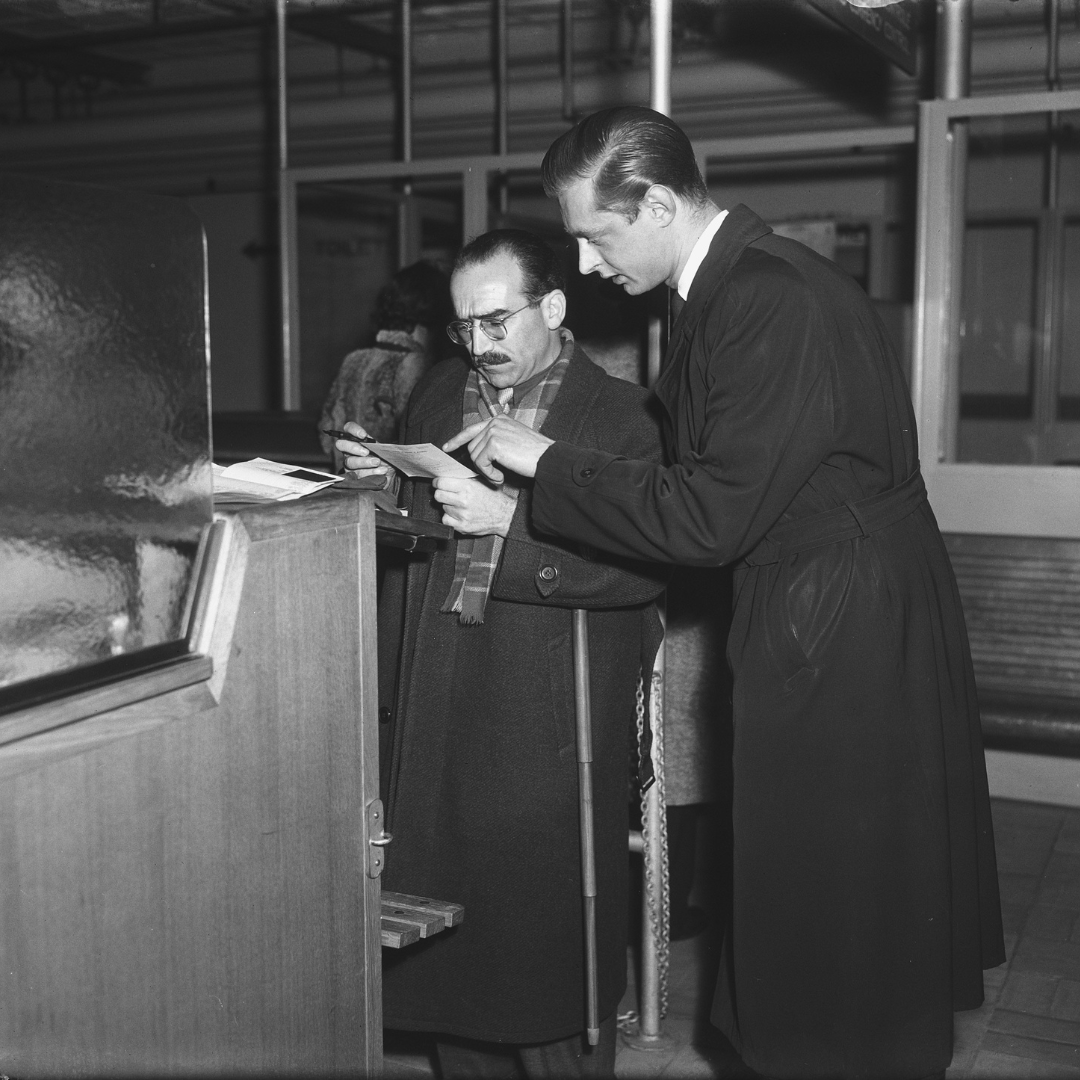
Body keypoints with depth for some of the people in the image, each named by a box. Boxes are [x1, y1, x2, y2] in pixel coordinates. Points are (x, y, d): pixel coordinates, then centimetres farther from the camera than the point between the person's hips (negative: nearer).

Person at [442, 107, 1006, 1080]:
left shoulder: (776, 303, -23)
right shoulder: (734, 282, 6)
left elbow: (707, 518, -23)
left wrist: (545, 460, -16)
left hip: (845, 635, -9)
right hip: (811, 617, 9)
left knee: (837, 895, 6)